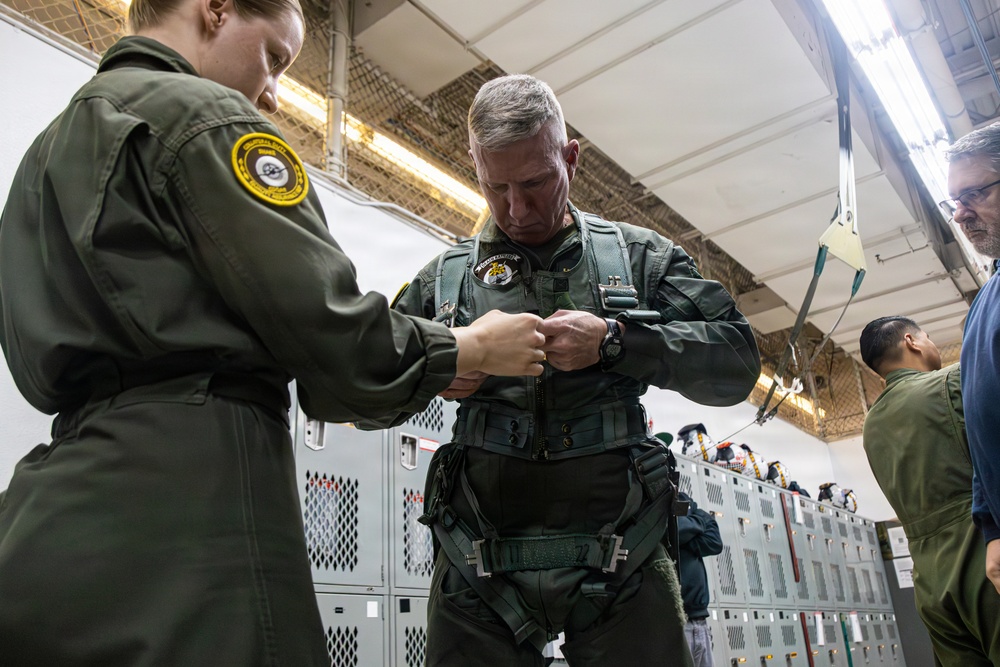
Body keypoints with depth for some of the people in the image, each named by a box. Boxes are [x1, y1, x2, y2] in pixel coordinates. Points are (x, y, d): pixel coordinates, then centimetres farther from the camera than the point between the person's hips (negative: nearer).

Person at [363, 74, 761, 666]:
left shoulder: (639, 256, 7)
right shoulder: (446, 278, 10)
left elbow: (737, 361, -2)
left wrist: (614, 341, -17)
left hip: (622, 565, 0)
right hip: (481, 568, 1)